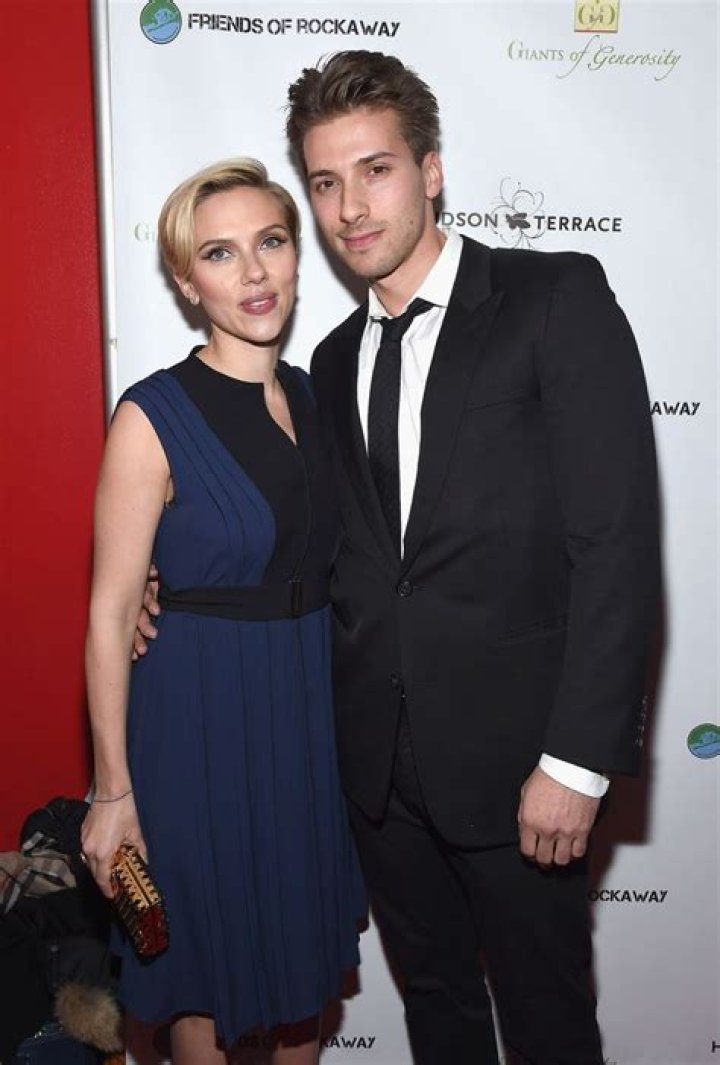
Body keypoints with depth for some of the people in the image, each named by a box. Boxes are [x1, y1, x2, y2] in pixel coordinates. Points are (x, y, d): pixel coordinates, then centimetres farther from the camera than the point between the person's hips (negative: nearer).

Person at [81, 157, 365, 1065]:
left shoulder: (311, 395, 2)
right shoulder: (153, 418, -16)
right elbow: (109, 614, -15)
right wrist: (114, 788, -13)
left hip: (313, 705, 6)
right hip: (200, 714, -5)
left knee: (307, 939, 22)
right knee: (210, 959, 14)